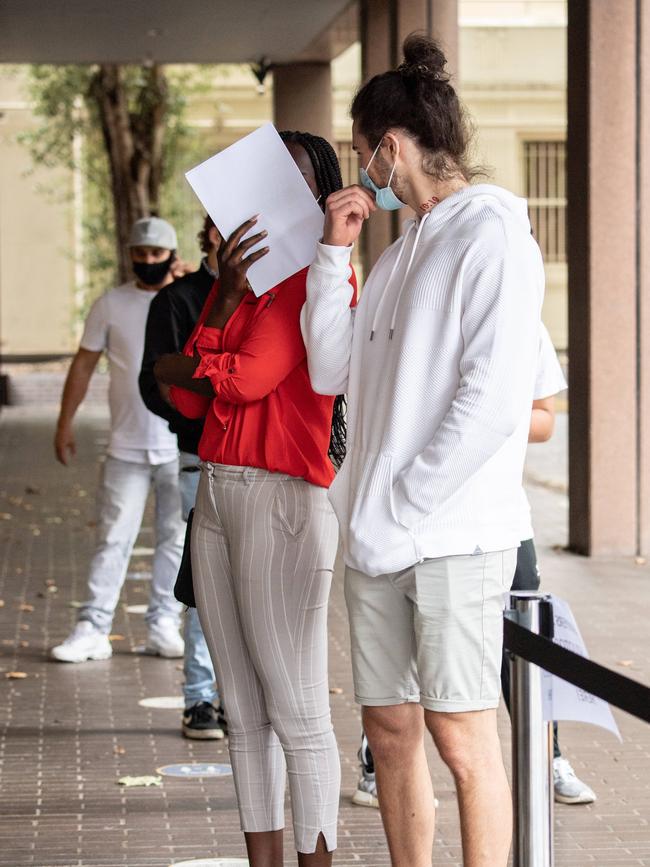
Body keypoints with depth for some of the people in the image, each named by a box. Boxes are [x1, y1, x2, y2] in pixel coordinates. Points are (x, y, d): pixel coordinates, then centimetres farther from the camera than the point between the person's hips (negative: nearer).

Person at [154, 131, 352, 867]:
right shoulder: (237, 276, 17)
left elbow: (250, 377, -16)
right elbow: (190, 401, 7)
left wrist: (174, 368, 3)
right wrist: (225, 295, -5)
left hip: (283, 501, -8)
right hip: (216, 495, 8)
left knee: (296, 712, -7)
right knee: (243, 710, 10)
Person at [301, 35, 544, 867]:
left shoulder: (491, 236, -8)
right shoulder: (402, 249, 19)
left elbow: (492, 402, -17)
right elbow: (330, 371, 18)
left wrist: (403, 508, -15)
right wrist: (333, 254, 10)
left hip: (454, 537, -8)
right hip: (377, 539, 8)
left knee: (460, 737, -6)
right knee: (389, 727, 11)